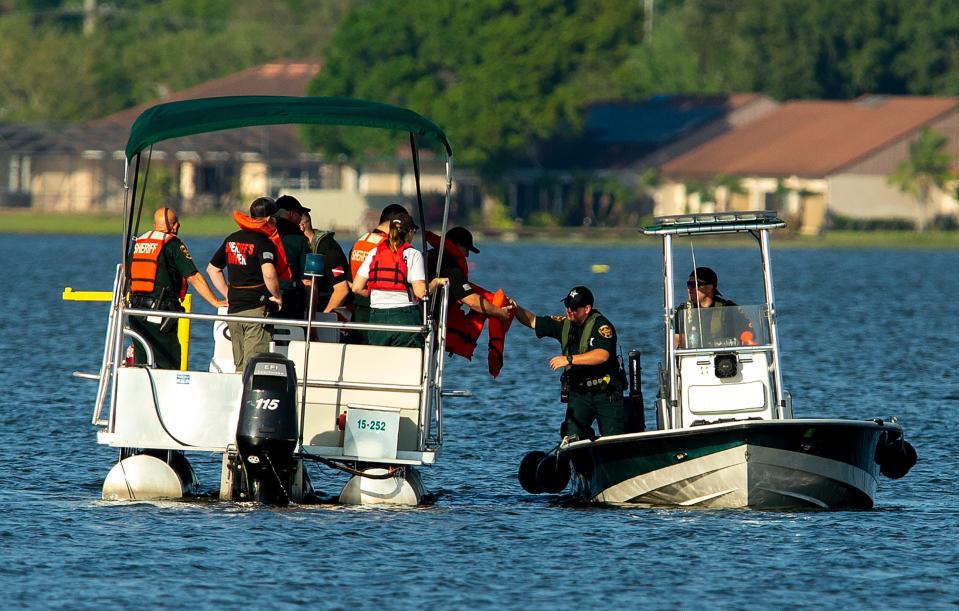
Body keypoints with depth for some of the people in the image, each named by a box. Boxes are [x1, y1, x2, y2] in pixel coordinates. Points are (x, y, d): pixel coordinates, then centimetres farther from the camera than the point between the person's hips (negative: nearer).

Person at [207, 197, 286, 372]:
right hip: (257, 308, -7)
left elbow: (212, 269, 21)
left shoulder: (231, 239, 12)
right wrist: (277, 296, -10)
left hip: (234, 309, 7)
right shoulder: (263, 241, -11)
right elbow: (268, 274, -27)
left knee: (239, 366, 13)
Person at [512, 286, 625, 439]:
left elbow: (602, 355, -29)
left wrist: (569, 359, -32)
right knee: (571, 437, -15)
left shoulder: (601, 325, -13)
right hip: (579, 394, 5)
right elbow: (533, 321, 13)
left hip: (606, 393, -5)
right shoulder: (565, 324, 6)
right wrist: (516, 308, -6)